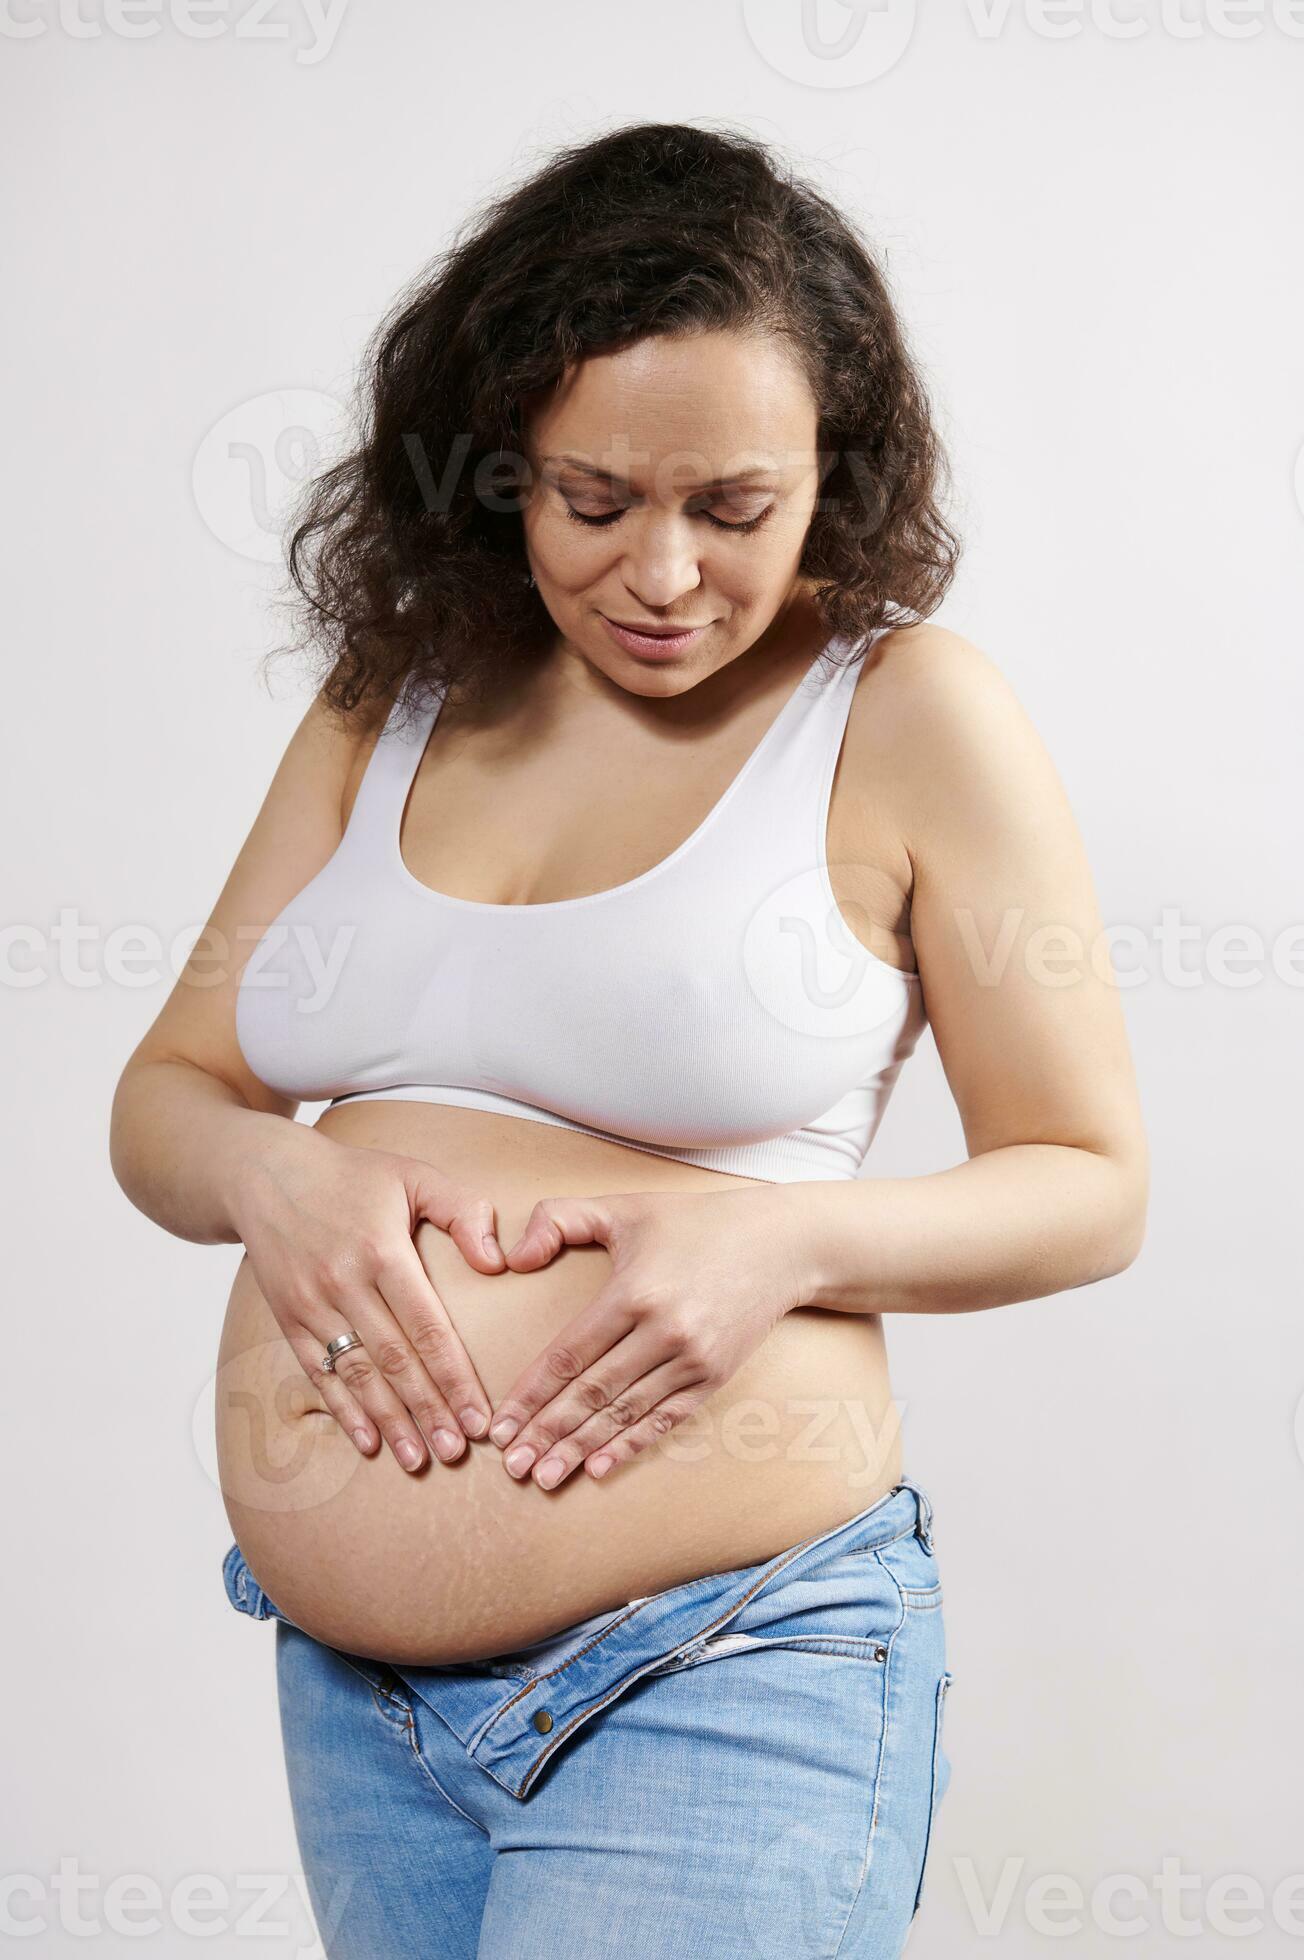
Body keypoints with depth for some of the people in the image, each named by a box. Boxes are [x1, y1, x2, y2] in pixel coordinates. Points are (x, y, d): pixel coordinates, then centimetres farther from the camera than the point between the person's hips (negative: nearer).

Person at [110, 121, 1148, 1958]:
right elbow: (167, 1098, 10)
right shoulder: (390, 703, 8)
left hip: (723, 1671, -5)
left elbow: (1091, 1185, -1)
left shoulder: (909, 714, -5)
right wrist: (279, 1180, -12)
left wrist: (778, 1238, -17)